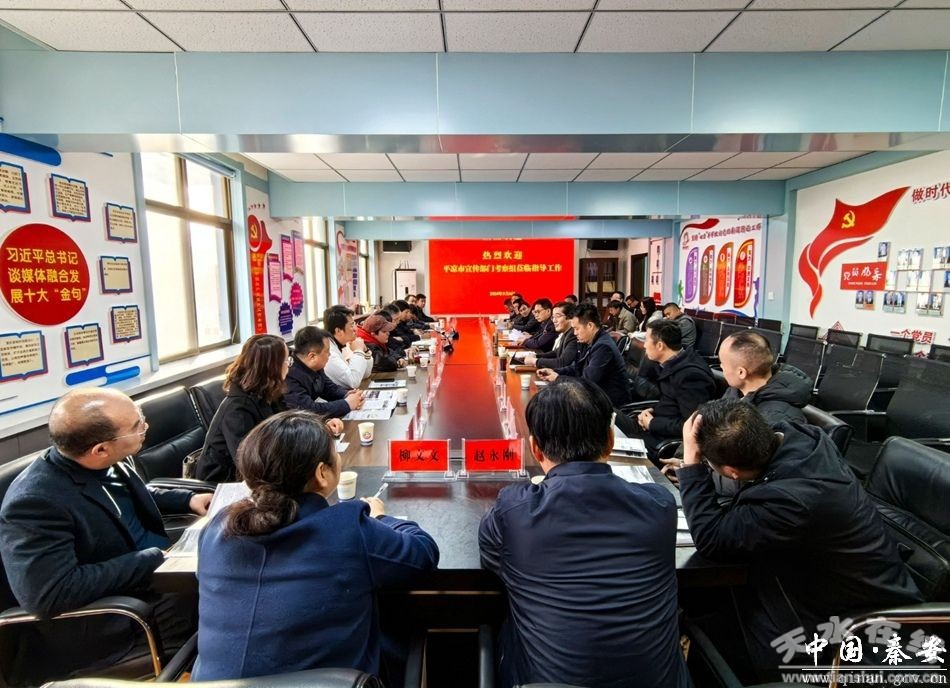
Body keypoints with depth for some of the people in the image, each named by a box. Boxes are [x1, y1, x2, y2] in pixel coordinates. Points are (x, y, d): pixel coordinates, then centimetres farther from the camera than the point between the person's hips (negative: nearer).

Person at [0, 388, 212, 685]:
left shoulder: (109, 463, -5)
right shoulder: (36, 502, -26)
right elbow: (50, 593, -31)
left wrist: (188, 500, 2)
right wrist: (153, 559, -28)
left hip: (160, 566, 8)